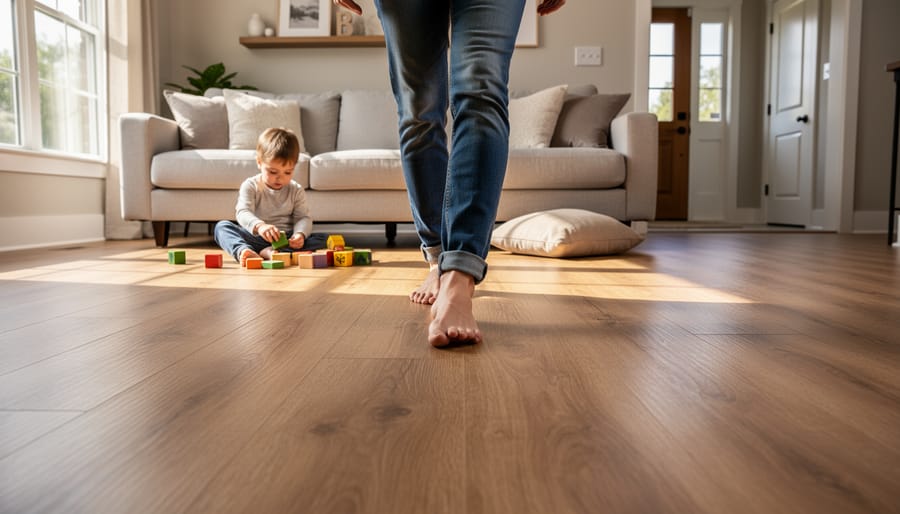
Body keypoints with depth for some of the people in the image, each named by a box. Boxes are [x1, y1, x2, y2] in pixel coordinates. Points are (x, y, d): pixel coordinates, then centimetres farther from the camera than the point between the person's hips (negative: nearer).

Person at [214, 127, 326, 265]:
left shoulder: (296, 190, 5)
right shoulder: (250, 186, -2)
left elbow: (303, 217, -2)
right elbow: (243, 212, -16)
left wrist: (300, 234, -27)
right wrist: (259, 225, -40)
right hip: (255, 238, -1)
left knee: (321, 239, -24)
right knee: (221, 226, -21)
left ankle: (269, 252, -40)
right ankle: (242, 250, -52)